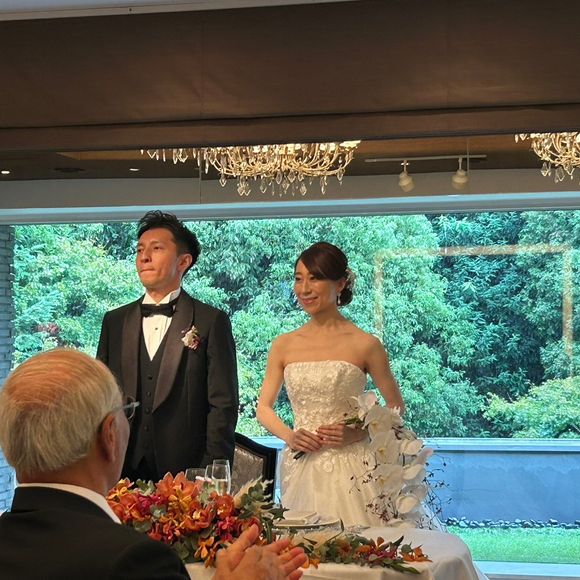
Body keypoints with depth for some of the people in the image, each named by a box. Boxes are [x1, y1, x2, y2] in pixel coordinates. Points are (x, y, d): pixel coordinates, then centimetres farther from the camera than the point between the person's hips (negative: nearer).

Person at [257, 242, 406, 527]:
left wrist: (358, 432, -11)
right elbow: (263, 407, 13)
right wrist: (289, 436, -5)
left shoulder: (365, 345, -2)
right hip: (300, 470, 2)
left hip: (351, 467, -2)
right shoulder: (283, 346, 7)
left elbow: (396, 407, 5)